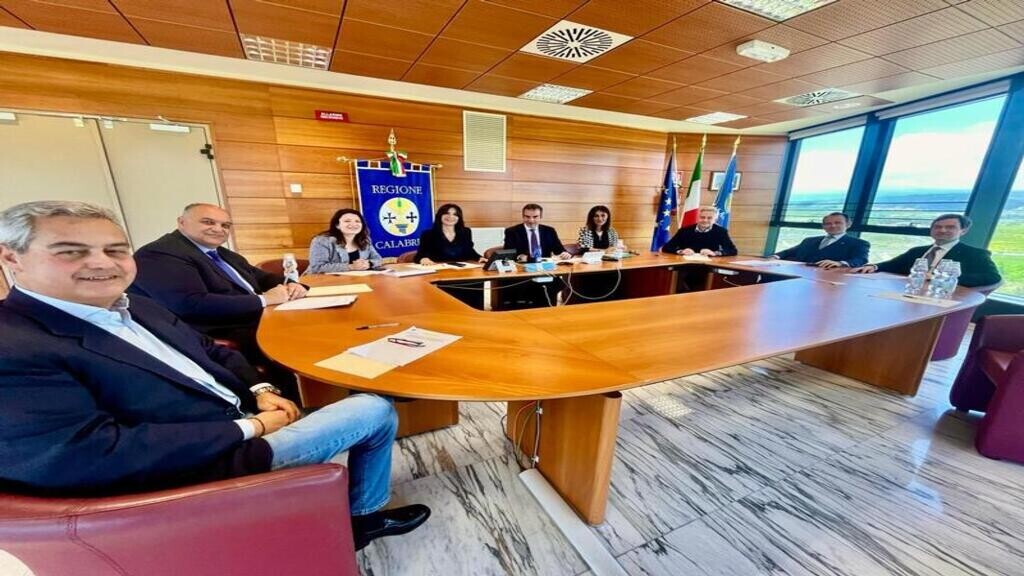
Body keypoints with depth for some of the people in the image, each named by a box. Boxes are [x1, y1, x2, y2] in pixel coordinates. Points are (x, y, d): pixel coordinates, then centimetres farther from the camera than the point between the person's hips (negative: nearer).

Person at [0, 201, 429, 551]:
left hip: (237, 429, 9)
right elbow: (84, 456, -28)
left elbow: (212, 353, 16)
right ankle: (363, 514, 23)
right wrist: (250, 428, -21)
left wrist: (260, 391, -3)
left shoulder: (136, 307, 7)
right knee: (375, 411, -5)